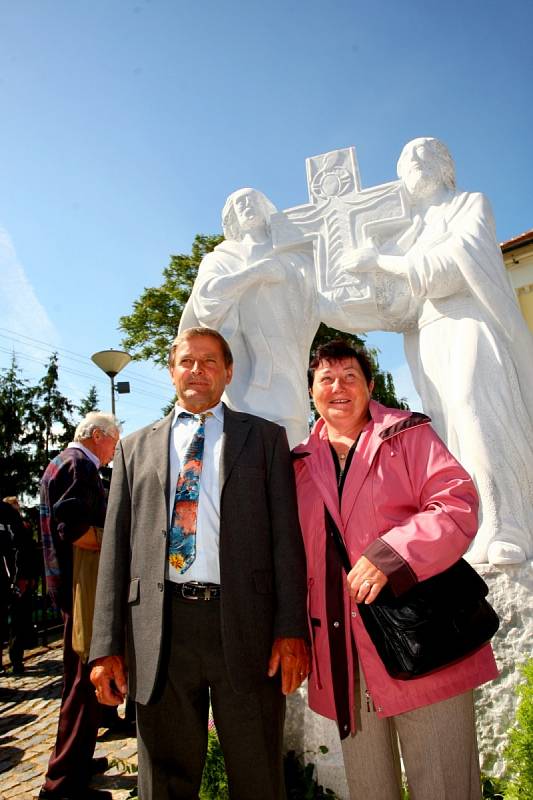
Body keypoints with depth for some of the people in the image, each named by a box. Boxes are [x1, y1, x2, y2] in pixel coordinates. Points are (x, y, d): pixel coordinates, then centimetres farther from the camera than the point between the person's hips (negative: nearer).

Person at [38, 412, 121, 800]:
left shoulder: (61, 463, 17)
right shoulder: (79, 465, -16)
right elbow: (72, 527, -29)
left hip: (73, 582, 11)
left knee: (81, 677, 21)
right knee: (85, 680, -1)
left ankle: (76, 761, 36)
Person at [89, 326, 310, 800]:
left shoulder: (264, 437, 7)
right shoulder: (136, 447, 12)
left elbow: (286, 535, 0)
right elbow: (116, 546, 8)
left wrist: (291, 630, -7)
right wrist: (107, 646, 2)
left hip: (245, 624, -1)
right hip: (160, 628, 2)